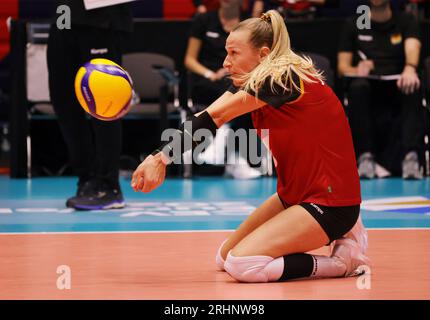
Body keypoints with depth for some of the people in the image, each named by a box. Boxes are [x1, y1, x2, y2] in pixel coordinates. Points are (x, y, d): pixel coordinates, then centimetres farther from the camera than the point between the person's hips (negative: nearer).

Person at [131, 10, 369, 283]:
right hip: (295, 194, 10)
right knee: (225, 258, 11)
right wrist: (159, 156, -22)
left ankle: (343, 259, -6)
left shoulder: (283, 79, -20)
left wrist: (163, 156, -30)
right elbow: (209, 119, -8)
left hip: (331, 200, -10)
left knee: (241, 264, -21)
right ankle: (333, 235, 14)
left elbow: (214, 118, -26)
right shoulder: (254, 82, 6)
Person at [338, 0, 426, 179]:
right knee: (358, 86, -34)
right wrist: (357, 70, -17)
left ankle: (411, 156, -47)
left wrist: (410, 68, -36)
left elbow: (412, 48, -11)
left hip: (397, 88, 0)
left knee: (412, 87, -34)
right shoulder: (354, 25, 15)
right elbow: (342, 67, 9)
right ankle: (365, 156, -40)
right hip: (369, 89, 0)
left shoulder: (406, 22, 12)